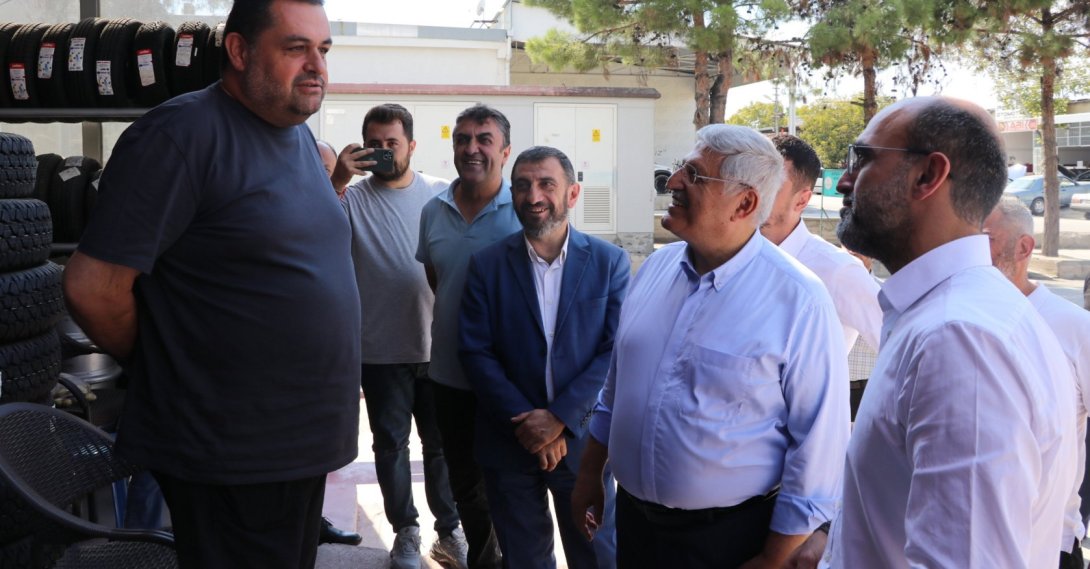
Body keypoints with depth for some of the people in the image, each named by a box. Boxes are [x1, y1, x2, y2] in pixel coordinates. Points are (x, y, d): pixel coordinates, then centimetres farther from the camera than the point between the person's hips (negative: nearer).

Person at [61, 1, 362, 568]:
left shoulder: (300, 138, 9)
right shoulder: (182, 135, -17)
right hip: (230, 458, -8)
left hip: (307, 441, 8)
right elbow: (92, 286, -18)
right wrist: (164, 370, -5)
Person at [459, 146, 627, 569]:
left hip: (583, 439, 0)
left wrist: (559, 417, -15)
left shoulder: (609, 261, -2)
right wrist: (524, 421, -13)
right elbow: (475, 352, -5)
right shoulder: (487, 265, 0)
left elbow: (617, 351, -7)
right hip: (509, 440, 1)